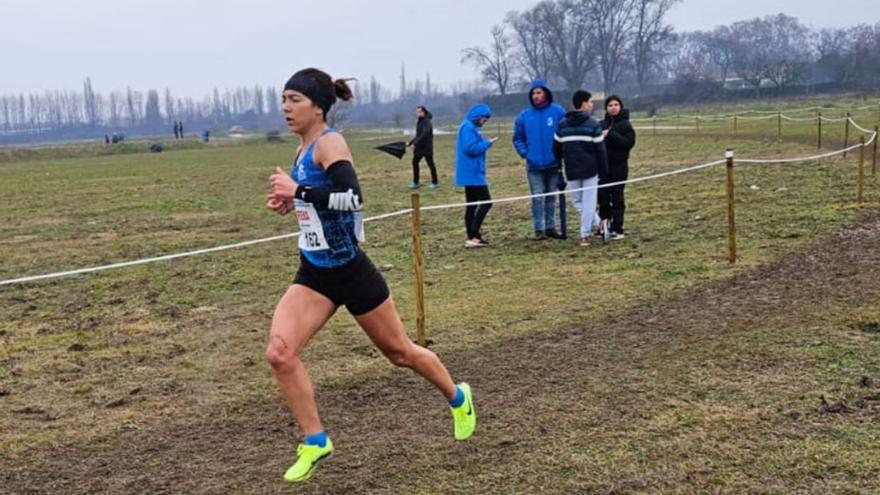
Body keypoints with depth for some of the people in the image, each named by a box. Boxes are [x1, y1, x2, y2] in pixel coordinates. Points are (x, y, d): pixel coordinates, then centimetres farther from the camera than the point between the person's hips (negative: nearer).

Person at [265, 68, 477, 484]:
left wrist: (299, 191, -31)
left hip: (350, 270, -7)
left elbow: (352, 197, -33)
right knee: (279, 354, -11)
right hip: (314, 273, 7)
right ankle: (315, 442, 5)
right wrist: (291, 203, 4)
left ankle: (458, 399, 39)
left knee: (399, 351, 12)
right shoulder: (305, 149, 6)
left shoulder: (329, 142, -18)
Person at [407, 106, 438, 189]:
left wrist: (415, 143, -28)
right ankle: (416, 182, 14)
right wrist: (410, 143, 21)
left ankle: (435, 183, 7)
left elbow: (424, 134, -26)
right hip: (419, 147, 9)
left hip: (427, 147, -9)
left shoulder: (427, 122, -14)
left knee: (430, 164, -1)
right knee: (415, 162, 7)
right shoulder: (419, 122, 15)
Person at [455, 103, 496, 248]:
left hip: (471, 173, 11)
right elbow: (470, 148, -23)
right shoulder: (468, 127, -15)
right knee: (486, 202, -11)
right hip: (473, 173, -11)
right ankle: (473, 236, -12)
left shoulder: (470, 127, 16)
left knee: (472, 204, 11)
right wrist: (487, 143, -13)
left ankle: (472, 237, 13)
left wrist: (484, 143, 7)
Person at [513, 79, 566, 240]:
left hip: (553, 163, 0)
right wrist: (524, 153, -4)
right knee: (537, 197, -2)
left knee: (551, 197, 10)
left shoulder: (558, 112, -3)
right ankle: (539, 229, 3)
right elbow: (518, 138, 9)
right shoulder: (524, 116, 1)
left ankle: (550, 227, 19)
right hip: (534, 165, 0)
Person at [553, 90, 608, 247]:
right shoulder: (593, 124, -6)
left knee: (577, 201, 16)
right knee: (588, 202, 2)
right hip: (590, 169, -3)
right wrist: (604, 172, 2)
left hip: (571, 171, 3)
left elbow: (556, 148, 9)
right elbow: (600, 150, -6)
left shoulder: (562, 124, 5)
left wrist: (561, 164, 23)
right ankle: (585, 235, 1)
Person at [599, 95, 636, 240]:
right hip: (602, 165, 5)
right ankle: (604, 225, 19)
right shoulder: (602, 124, 10)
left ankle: (617, 229, 5)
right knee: (602, 196, 6)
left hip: (618, 167, -5)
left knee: (617, 197, 0)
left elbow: (629, 142, -16)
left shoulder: (625, 124, -4)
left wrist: (610, 135, -21)